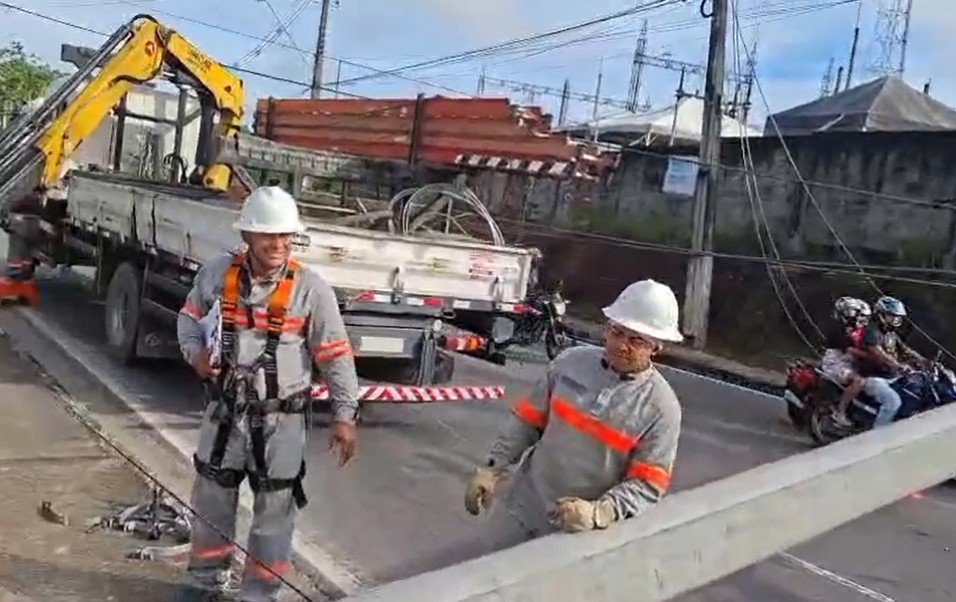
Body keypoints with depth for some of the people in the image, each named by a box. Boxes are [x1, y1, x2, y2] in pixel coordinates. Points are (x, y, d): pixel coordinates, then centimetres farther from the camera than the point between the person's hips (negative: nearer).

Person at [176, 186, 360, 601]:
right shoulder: (217, 275, -4)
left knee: (274, 511, 8)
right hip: (224, 411, 3)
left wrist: (344, 415, -10)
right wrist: (195, 353, -7)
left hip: (280, 419, -3)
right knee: (211, 500, 18)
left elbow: (335, 355, -9)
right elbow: (190, 318, 13)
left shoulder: (310, 289, -13)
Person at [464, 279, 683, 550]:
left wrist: (597, 513, -28)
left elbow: (647, 485, -14)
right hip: (522, 505, 4)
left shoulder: (662, 407, -14)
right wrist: (492, 468, -1)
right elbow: (529, 419, 4)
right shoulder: (571, 361, -5)